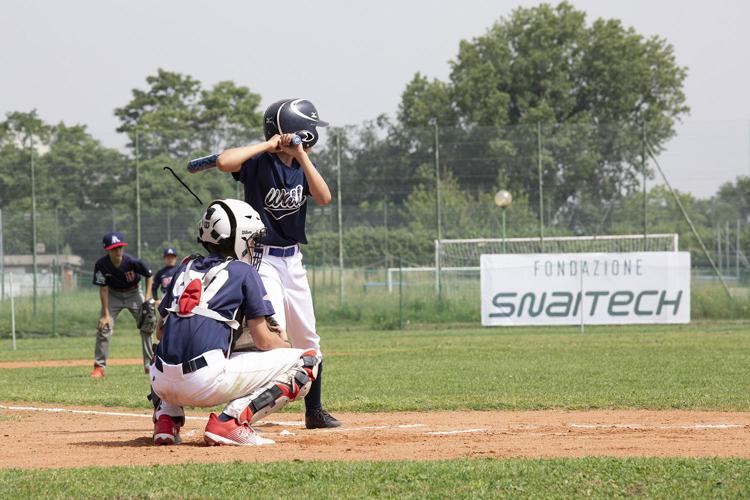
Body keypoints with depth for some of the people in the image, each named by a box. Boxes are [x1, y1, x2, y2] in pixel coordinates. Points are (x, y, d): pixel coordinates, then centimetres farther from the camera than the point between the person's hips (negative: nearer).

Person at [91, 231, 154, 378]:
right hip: (114, 294, 0)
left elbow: (149, 276, -9)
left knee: (146, 326, -7)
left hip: (133, 293, 0)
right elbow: (103, 289, -17)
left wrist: (147, 299, -15)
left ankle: (150, 364, 6)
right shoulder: (101, 265, -26)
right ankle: (99, 367, -3)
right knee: (104, 327, -11)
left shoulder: (133, 262, -27)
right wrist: (106, 314, -18)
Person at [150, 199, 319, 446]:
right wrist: (284, 343, 27)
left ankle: (166, 419, 15)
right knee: (306, 362, 2)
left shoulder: (186, 268, 21)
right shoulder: (243, 272, 6)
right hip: (207, 384, -6)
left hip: (164, 386, 6)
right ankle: (232, 420, -11)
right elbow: (263, 341, 5)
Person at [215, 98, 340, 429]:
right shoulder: (259, 163, -13)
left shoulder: (301, 165, 6)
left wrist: (302, 155, -18)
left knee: (308, 339, 12)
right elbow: (224, 161, -34)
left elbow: (324, 198, -10)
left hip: (293, 260, 7)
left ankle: (314, 411, 24)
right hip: (263, 259, -7)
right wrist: (268, 145, -25)